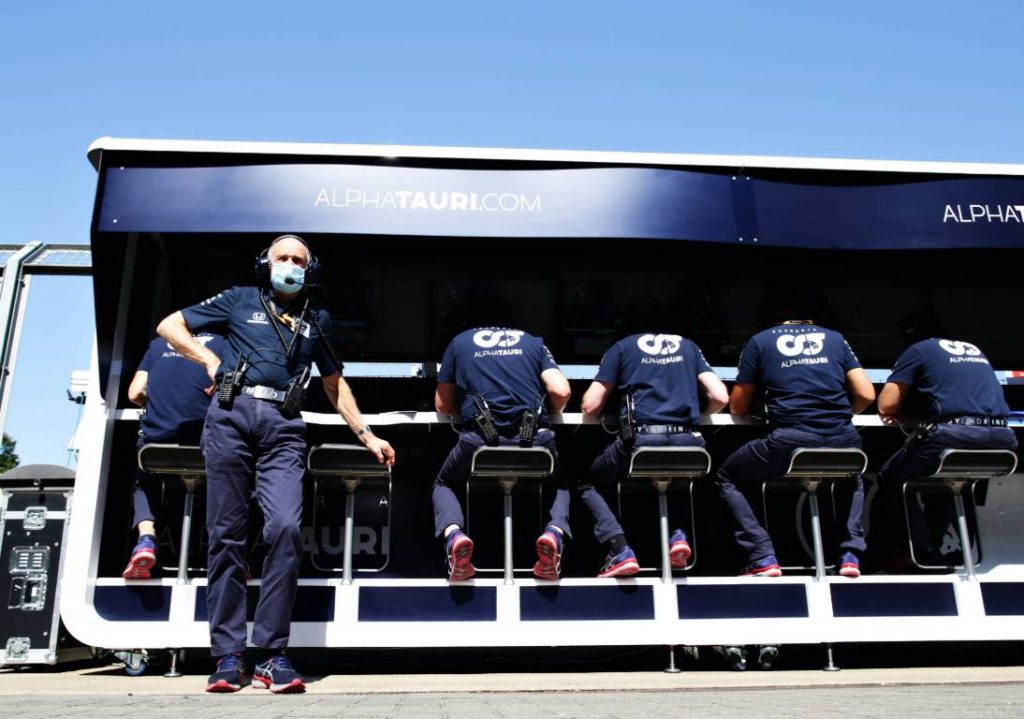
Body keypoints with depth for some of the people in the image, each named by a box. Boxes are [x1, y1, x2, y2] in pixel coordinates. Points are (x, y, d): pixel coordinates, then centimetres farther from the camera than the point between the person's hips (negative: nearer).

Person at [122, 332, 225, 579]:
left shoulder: (158, 344, 20)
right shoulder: (221, 343, 13)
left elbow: (135, 394, 14)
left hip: (156, 438, 2)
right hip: (204, 437, -1)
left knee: (144, 485, 32)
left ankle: (146, 539, 5)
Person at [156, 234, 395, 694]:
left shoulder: (317, 320, 24)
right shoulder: (240, 301, 18)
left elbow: (335, 386, 27)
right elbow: (169, 326, 19)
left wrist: (367, 435, 22)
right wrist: (210, 360, 5)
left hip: (283, 425, 1)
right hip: (232, 415, 0)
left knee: (286, 528, -18)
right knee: (226, 535, -2)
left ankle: (272, 655, -9)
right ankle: (229, 656, 5)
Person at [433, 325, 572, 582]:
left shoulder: (460, 342, 23)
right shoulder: (534, 342, 22)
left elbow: (442, 406, 24)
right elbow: (561, 392, 8)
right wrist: (551, 415, 29)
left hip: (479, 436, -1)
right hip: (536, 438, 1)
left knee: (443, 485, 28)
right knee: (558, 484, 32)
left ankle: (453, 535, -5)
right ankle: (555, 531, -2)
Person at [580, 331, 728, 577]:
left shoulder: (622, 347, 17)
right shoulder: (688, 346, 25)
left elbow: (590, 406, 11)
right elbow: (720, 398, 14)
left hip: (641, 438, -3)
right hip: (689, 442, 3)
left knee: (586, 483, 20)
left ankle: (620, 552, 0)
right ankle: (679, 534, 11)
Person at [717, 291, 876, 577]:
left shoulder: (759, 341, 12)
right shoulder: (835, 338, 19)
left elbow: (737, 408, 15)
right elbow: (866, 395, 14)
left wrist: (755, 411, 37)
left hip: (789, 441, -3)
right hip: (843, 442, 4)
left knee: (728, 478, 22)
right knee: (851, 478, 39)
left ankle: (763, 558, 7)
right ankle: (850, 554, 21)